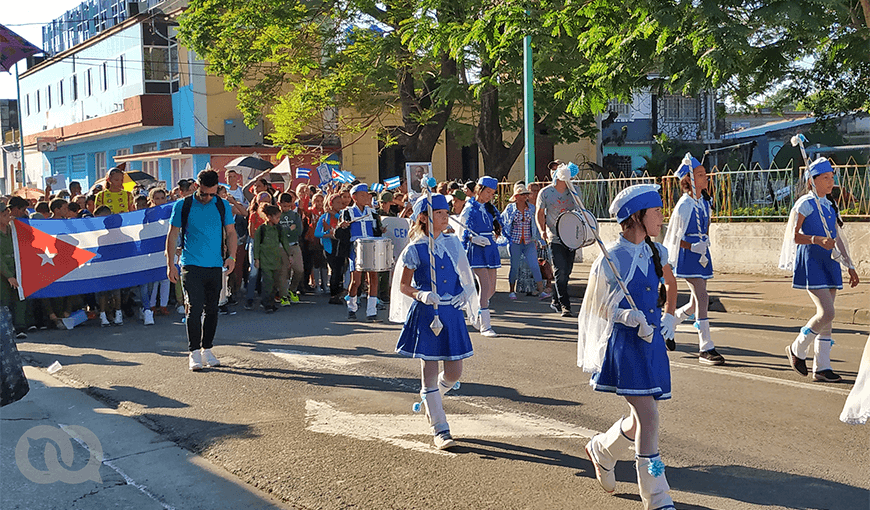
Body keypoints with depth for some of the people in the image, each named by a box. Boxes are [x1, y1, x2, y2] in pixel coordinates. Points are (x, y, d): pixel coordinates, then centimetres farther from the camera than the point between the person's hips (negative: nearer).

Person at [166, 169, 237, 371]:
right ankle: (194, 352, -2)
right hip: (191, 265, -3)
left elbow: (231, 232, 12)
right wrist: (170, 264, -1)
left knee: (212, 309, 9)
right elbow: (172, 235, 3)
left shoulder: (222, 206, 6)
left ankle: (207, 349, 22)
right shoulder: (183, 206, -1)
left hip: (215, 266, 3)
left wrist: (231, 256, -3)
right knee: (194, 308, -9)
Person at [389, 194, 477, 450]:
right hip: (426, 314, -5)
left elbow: (463, 274, 18)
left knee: (454, 372, 7)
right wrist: (421, 295, -20)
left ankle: (429, 401, 38)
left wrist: (465, 293, -1)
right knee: (430, 371, -2)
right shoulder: (415, 250, -6)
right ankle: (440, 430, 7)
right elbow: (403, 286, -2)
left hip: (452, 312, 5)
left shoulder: (453, 243, 7)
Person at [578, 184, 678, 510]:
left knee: (641, 419, 11)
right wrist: (626, 316, -20)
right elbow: (595, 307, -6)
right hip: (626, 344, -7)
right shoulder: (612, 259, -11)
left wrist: (669, 317, 13)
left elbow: (671, 285, 27)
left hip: (653, 341, 7)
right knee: (648, 416, -12)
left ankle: (600, 451, 40)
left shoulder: (656, 252, 9)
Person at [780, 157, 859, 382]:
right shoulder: (805, 204, -6)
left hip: (829, 263, 7)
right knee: (826, 313, -16)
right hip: (811, 262, -7)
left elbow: (838, 239, 20)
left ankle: (821, 368, 11)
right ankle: (797, 349, 7)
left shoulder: (830, 206, 16)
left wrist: (850, 266, 18)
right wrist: (818, 240, -27)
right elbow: (795, 236, -11)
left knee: (826, 317, 5)